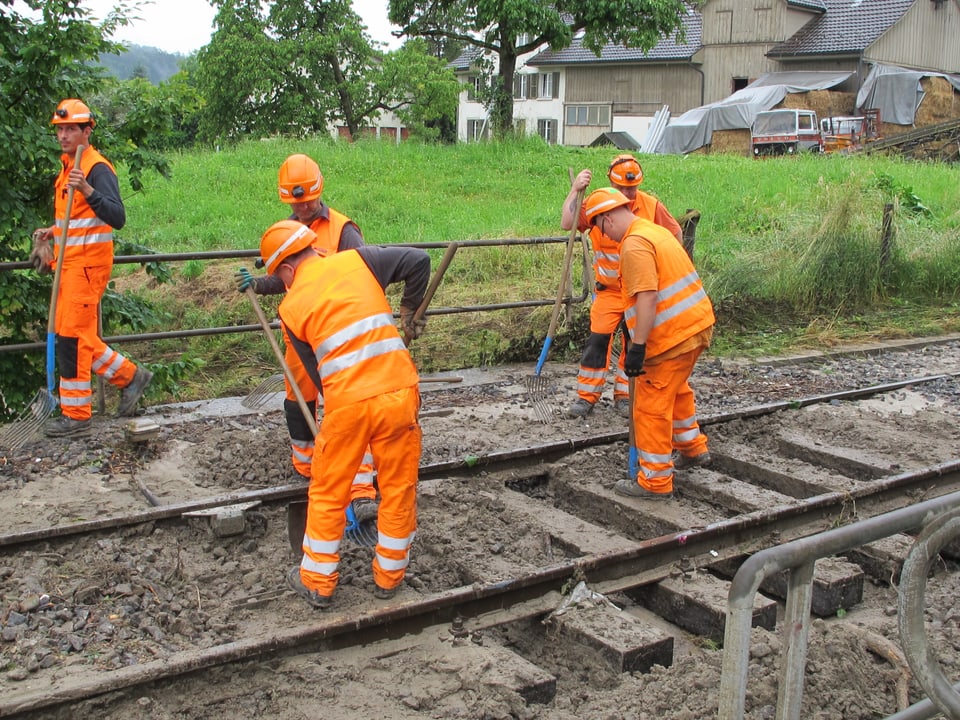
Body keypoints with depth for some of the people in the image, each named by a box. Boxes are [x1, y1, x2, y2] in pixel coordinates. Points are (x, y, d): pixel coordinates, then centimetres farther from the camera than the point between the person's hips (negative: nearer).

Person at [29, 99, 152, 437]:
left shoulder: (97, 168, -14)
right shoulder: (68, 166, 15)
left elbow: (117, 218, -25)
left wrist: (87, 189, -35)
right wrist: (55, 231, 17)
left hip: (87, 263, -10)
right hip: (70, 262, 10)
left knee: (71, 336, -5)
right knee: (76, 335, 13)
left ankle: (76, 415, 4)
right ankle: (130, 376, 26)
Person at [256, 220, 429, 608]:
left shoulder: (292, 307, 4)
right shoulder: (357, 260, 4)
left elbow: (315, 370, 9)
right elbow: (418, 260, -1)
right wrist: (408, 311, 13)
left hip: (346, 403, -1)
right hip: (399, 393, 1)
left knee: (328, 494, 16)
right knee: (399, 489, 16)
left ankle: (317, 583, 28)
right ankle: (388, 577, 29)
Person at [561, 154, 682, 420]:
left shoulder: (651, 205, -7)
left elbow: (675, 234, 5)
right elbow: (567, 224, -23)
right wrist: (575, 191, -27)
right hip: (609, 290, -1)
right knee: (598, 339, -7)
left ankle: (624, 395, 20)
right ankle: (587, 395, 5)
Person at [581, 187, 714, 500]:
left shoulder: (634, 245, -17)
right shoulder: (656, 231, 15)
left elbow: (647, 297, -26)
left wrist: (637, 346, -26)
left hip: (673, 334, -10)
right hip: (697, 323, 10)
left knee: (652, 406, -1)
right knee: (676, 389, 29)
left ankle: (655, 480, 7)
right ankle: (692, 448, 45)